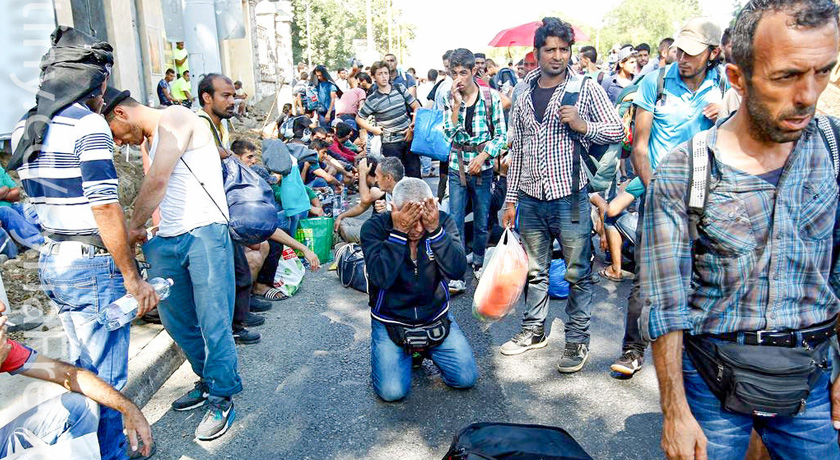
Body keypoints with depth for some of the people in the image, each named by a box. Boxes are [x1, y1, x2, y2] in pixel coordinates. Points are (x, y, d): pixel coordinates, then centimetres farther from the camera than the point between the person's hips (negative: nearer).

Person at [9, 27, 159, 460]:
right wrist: (132, 277, -16)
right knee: (106, 378, 4)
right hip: (93, 265, -9)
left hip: (51, 261, 9)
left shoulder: (25, 126, 11)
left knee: (82, 368, 23)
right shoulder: (88, 124, -16)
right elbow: (105, 207, -21)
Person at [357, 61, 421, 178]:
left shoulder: (400, 88, 5)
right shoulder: (372, 99, -2)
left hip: (408, 138, 2)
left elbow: (416, 107, 9)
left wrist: (412, 127, -1)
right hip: (390, 143, -2)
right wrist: (373, 129, -6)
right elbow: (359, 118, 7)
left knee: (414, 172, 5)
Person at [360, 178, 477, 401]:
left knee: (466, 378, -2)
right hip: (390, 320, -2)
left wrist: (435, 230, -34)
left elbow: (457, 271, -24)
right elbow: (381, 278, -30)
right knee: (392, 391, -13)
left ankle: (425, 347, 25)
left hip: (436, 316, 2)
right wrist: (398, 232, -36)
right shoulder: (374, 227, -17)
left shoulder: (443, 222, -11)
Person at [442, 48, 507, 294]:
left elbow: (501, 135, -1)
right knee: (455, 221, -3)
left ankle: (478, 264, 31)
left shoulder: (491, 96, -2)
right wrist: (457, 103, -16)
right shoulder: (449, 98, 2)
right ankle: (457, 275, 2)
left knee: (481, 221, 9)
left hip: (483, 166, -1)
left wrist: (483, 156, -12)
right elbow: (450, 133, -10)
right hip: (457, 166, 1)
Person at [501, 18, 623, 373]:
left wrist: (583, 125, -17)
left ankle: (577, 340, 17)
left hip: (570, 197, -4)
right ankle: (534, 330, 29)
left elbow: (617, 130, 1)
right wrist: (511, 198, 12)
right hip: (531, 199, 4)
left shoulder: (587, 88, -1)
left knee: (578, 273, 3)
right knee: (534, 270, 14)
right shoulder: (524, 95, 10)